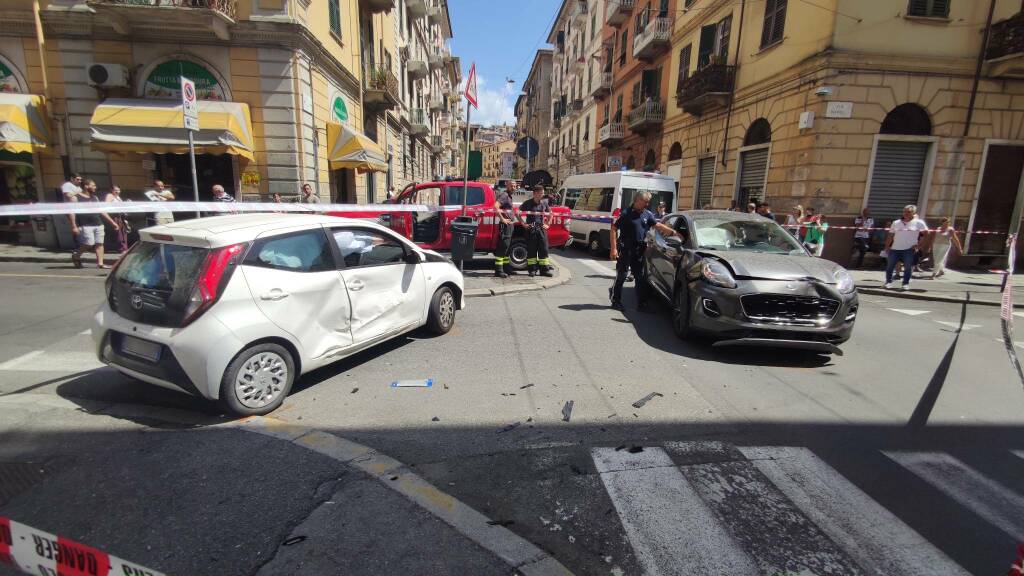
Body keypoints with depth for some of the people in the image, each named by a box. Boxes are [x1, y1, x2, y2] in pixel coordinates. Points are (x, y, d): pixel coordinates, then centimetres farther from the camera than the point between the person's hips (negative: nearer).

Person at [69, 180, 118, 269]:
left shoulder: (95, 198, 18)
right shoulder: (76, 198, 0)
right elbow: (71, 212, -6)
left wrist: (112, 222, 18)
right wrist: (74, 226, -14)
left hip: (98, 225, 6)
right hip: (85, 225, -6)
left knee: (99, 244, 0)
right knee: (89, 244, -10)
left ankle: (100, 263, 0)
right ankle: (75, 255, 17)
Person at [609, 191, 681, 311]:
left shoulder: (648, 214, 9)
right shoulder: (626, 214, -8)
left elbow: (658, 225, 11)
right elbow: (614, 229, -9)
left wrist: (673, 232, -3)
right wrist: (614, 248, -14)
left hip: (640, 250, 6)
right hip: (626, 250, -5)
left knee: (641, 277, 8)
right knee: (621, 276, 1)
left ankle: (641, 303, 16)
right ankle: (616, 301, 16)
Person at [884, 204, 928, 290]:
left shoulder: (919, 223, 1)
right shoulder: (896, 223, 8)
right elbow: (890, 236, 10)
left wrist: (919, 245, -5)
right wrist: (887, 247, 5)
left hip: (909, 249, -2)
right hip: (895, 249, 3)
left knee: (908, 267, -2)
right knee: (889, 266, 2)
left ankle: (906, 283, 7)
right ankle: (888, 282, 12)